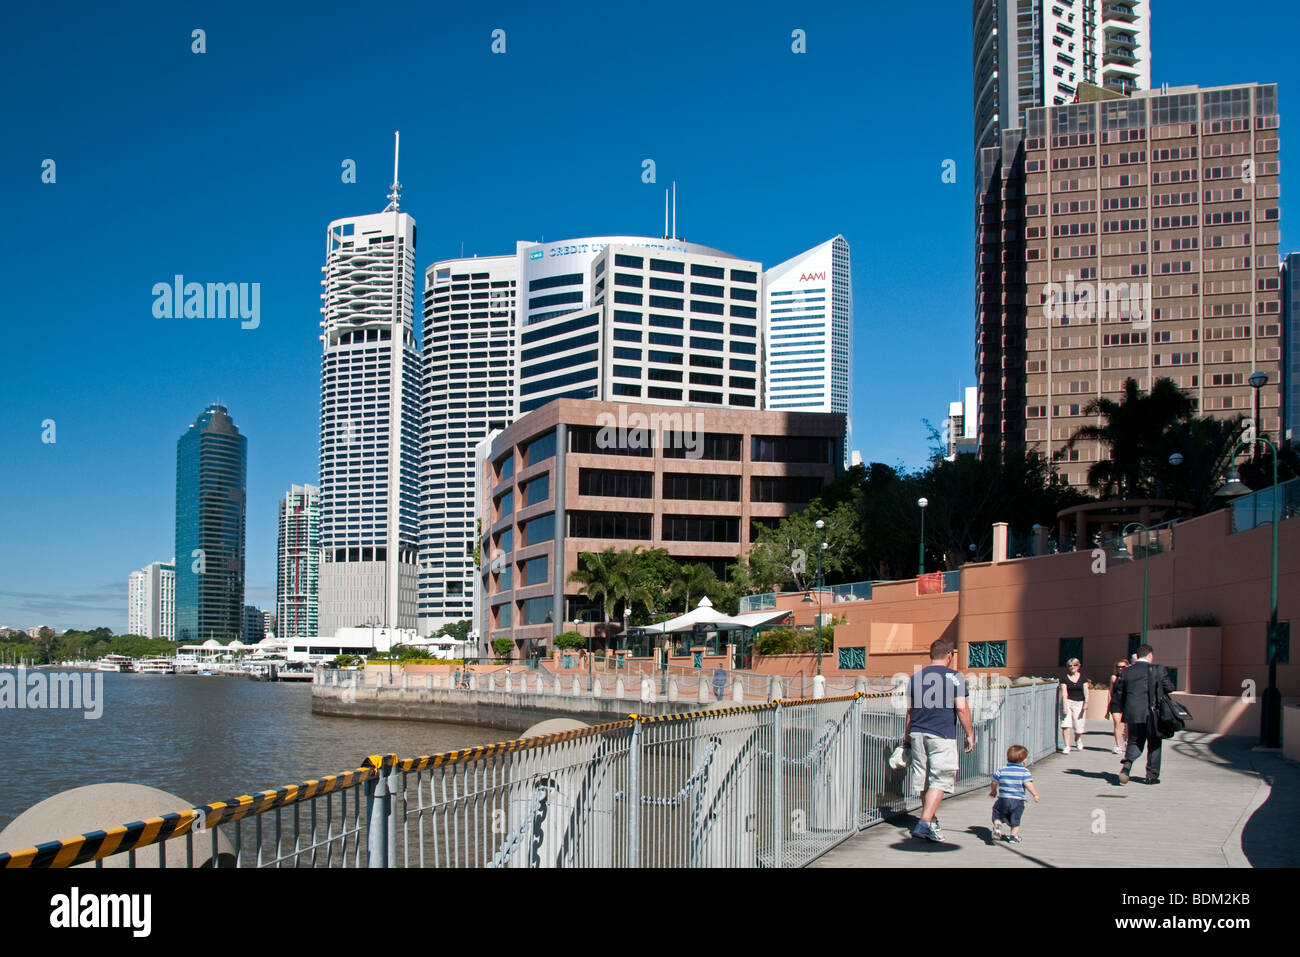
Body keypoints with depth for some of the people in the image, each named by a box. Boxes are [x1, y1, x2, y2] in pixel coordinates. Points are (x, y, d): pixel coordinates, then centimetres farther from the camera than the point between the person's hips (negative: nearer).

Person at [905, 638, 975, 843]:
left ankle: (931, 819, 29)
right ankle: (924, 824, -15)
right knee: (940, 780, -4)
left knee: (924, 778, 14)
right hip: (942, 735, -6)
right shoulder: (953, 677, -5)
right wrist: (970, 734, -2)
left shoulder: (916, 677, 10)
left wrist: (907, 735, 24)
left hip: (917, 733, 6)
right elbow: (961, 708, -10)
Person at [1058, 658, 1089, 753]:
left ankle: (1078, 739, 38)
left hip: (1079, 703, 1)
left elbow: (1086, 691, -4)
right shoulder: (1065, 679, 1)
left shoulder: (1083, 678, 6)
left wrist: (1086, 702, -19)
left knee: (1079, 727, 3)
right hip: (1067, 702, -1)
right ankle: (1067, 746, -8)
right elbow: (1064, 692, -8)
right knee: (1066, 725, -13)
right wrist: (1065, 705, -19)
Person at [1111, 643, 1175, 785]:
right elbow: (1169, 688, -4)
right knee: (1154, 744, 14)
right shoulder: (1158, 670, -6)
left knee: (1135, 743, 13)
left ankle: (1126, 764, -14)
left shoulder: (1126, 671, 4)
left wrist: (1125, 713, 18)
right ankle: (1152, 776, 16)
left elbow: (1118, 694, 8)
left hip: (1133, 714, 3)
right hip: (1153, 713, -3)